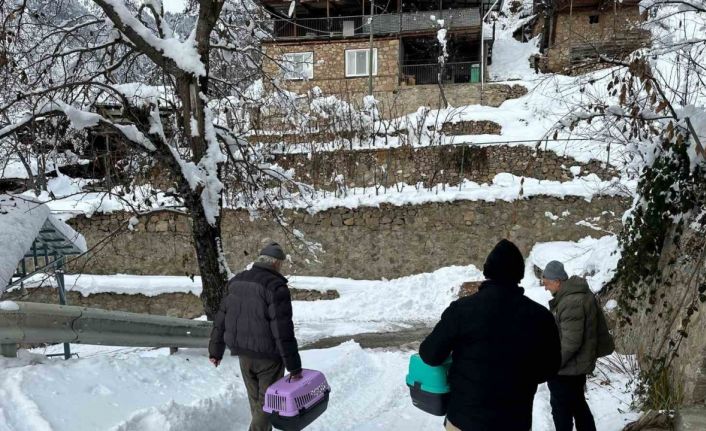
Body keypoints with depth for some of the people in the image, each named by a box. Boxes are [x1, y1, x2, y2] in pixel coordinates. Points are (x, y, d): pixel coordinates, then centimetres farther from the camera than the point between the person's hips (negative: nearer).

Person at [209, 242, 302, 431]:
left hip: (244, 354, 7)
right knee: (267, 402, 10)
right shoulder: (275, 287, -20)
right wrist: (294, 366, -15)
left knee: (256, 400, 23)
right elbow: (283, 332, -22)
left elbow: (221, 319, 9)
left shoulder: (237, 283, 3)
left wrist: (215, 351, 19)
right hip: (268, 356, -6)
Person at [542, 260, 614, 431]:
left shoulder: (571, 303, -29)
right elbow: (597, 326, 16)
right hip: (579, 364, 10)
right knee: (578, 404, 24)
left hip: (567, 368, -10)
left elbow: (570, 343, -28)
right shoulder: (582, 293, 4)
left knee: (561, 409, 5)